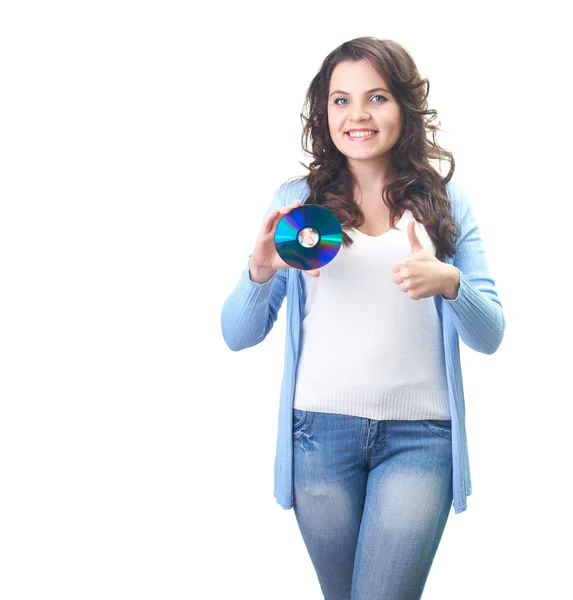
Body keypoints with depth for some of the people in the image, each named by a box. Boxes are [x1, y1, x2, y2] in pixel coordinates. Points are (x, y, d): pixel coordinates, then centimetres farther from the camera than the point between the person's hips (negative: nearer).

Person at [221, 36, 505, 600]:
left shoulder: (445, 200, 5)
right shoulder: (297, 201, 4)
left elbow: (489, 336, 2)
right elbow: (238, 335, 3)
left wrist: (448, 283, -19)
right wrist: (260, 270, -17)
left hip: (418, 434, -1)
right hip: (321, 428, 1)